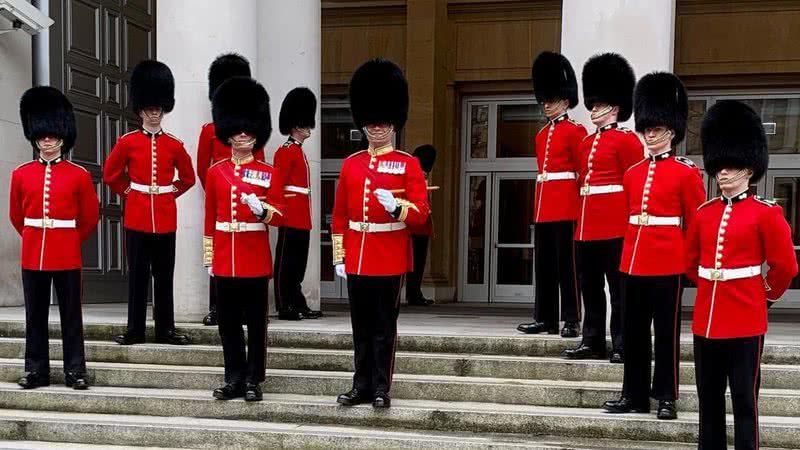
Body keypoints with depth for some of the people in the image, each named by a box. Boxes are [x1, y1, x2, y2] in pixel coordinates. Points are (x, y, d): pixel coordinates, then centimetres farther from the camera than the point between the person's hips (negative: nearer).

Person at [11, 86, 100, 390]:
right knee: (35, 316, 9)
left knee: (71, 315, 4)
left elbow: (90, 216, 6)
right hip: (32, 255, 2)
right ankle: (35, 370, 18)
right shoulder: (21, 174, 4)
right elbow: (16, 215, 15)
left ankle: (75, 371, 11)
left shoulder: (79, 176, -2)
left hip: (67, 256, -2)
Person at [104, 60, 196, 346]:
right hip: (137, 217, -1)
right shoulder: (127, 142, 1)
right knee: (138, 275, 4)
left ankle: (165, 329, 15)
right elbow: (110, 175, 9)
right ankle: (135, 330, 12)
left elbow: (188, 178, 15)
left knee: (164, 276, 7)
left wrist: (170, 193, 7)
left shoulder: (175, 146, 4)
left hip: (166, 218, 1)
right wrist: (129, 193, 5)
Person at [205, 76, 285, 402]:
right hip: (225, 258, 2)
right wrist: (209, 256, 7)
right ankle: (234, 379, 19)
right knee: (228, 322, 8)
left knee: (255, 322, 4)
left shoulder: (269, 174, 0)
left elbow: (279, 217, -1)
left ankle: (253, 381, 13)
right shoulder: (215, 172, 7)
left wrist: (262, 210, -22)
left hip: (256, 259, -2)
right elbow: (210, 218, 9)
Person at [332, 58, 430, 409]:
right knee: (361, 326, 11)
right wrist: (339, 257, 5)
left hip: (389, 259, -3)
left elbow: (421, 213, -6)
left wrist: (396, 205, -25)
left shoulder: (408, 164, -1)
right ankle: (362, 386, 20)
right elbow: (339, 216, 10)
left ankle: (381, 388, 12)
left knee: (384, 326, 3)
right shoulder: (351, 164, 9)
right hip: (356, 259, 4)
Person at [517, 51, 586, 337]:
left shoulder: (575, 131, -4)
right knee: (544, 264, 9)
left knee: (567, 263, -4)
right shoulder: (541, 135, 17)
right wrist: (539, 206, 15)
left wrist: (580, 205, -11)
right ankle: (545, 318, 16)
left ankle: (571, 320, 3)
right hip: (543, 206, 8)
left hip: (566, 205, -7)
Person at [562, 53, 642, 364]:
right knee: (590, 288, 11)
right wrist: (581, 219, 15)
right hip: (586, 227, 8)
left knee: (619, 288, 0)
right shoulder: (585, 143, 16)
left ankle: (622, 346, 6)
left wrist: (632, 225, -12)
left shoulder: (627, 140, -5)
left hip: (615, 226, -7)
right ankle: (593, 342, 19)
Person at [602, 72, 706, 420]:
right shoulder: (632, 173, 11)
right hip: (633, 261, 6)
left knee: (666, 332, 3)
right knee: (633, 331, 10)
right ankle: (634, 395, 20)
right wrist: (631, 248, 14)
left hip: (668, 263, -5)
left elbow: (697, 223, -2)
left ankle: (667, 398, 14)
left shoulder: (687, 172, -4)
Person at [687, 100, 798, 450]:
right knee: (709, 399, 13)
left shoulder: (766, 213, -6)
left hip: (745, 321, -5)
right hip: (706, 319, 5)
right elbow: (691, 261, 20)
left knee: (744, 401, 3)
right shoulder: (704, 213, 8)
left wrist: (767, 296, 9)